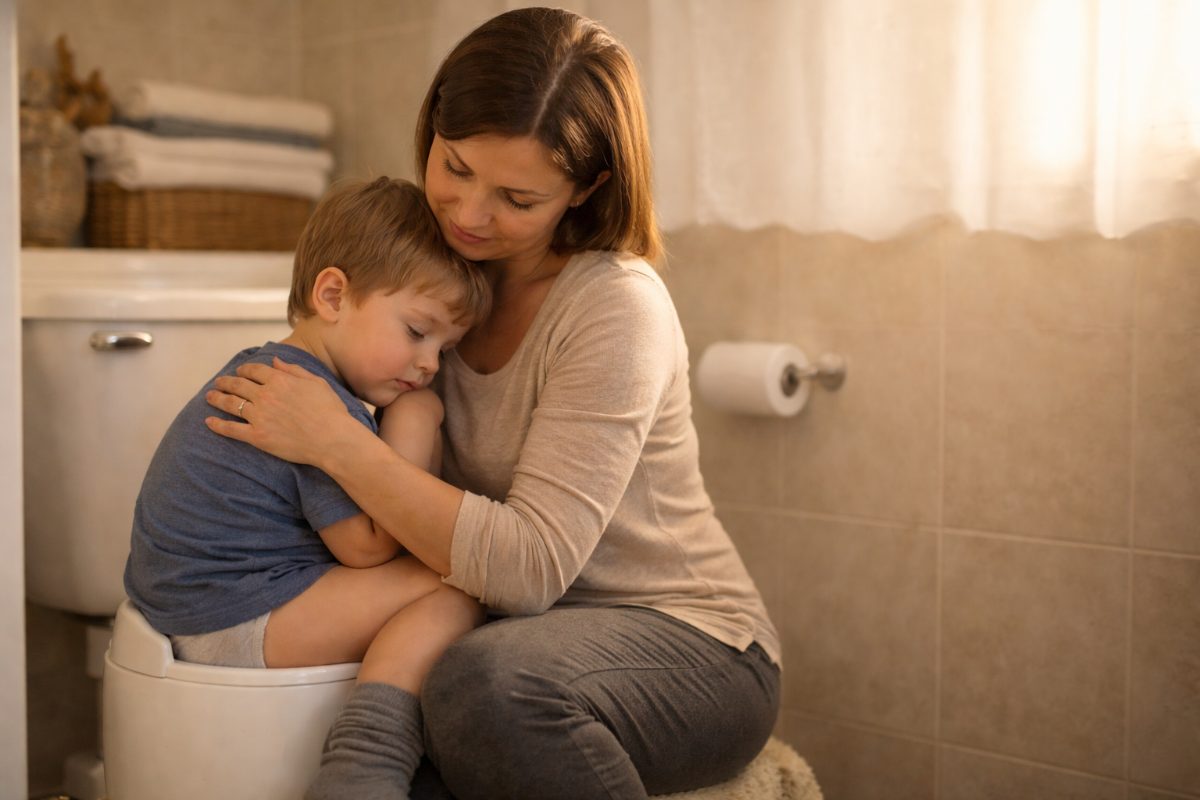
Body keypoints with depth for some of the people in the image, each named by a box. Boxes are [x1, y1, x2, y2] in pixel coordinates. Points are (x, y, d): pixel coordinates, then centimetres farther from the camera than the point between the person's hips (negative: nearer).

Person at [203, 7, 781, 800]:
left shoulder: (615, 308, -20)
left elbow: (529, 565, -26)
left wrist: (335, 441, -25)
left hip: (690, 645, -4)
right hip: (538, 637, 4)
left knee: (485, 682, -35)